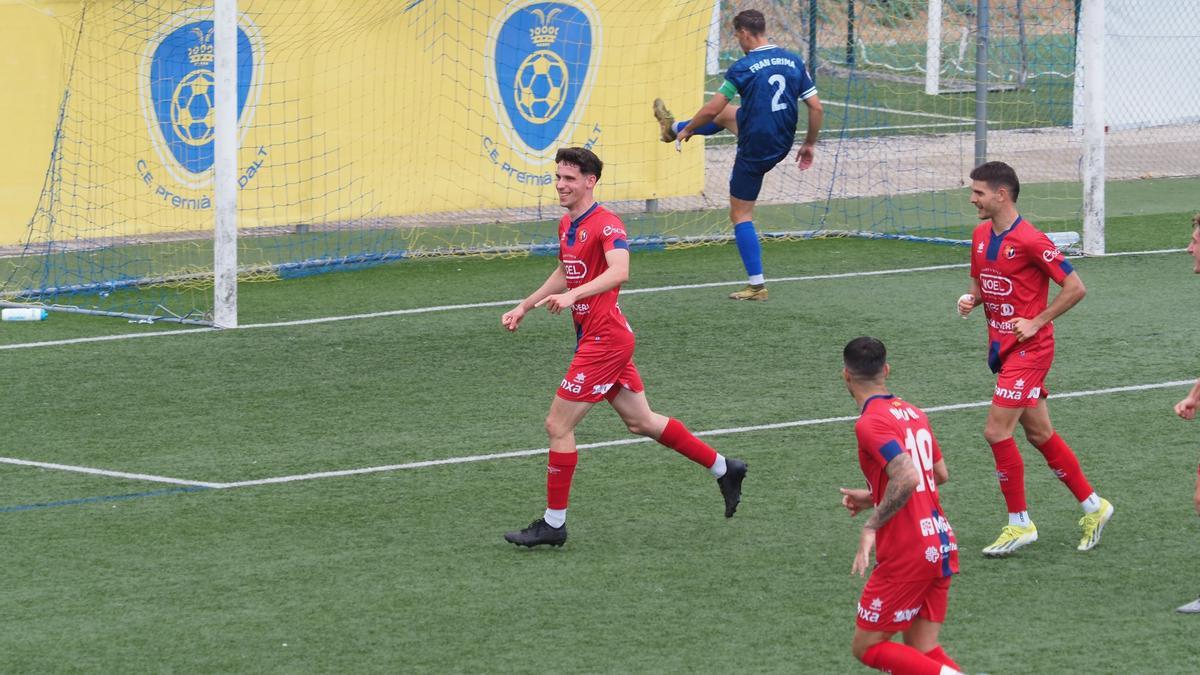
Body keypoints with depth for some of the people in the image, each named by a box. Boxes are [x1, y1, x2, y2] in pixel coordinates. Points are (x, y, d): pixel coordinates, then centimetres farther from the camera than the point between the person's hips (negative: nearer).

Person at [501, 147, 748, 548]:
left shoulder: (605, 225, -17)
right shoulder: (567, 225, 12)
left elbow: (618, 272, -36)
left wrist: (573, 295, -47)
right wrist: (524, 307, 28)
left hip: (605, 341, -10)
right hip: (594, 338, 10)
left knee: (558, 425, -8)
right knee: (641, 422, 17)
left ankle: (553, 524, 0)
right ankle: (724, 469, 29)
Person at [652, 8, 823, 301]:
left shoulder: (743, 68, -19)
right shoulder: (794, 61, -2)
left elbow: (712, 109, -16)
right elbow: (816, 108, -1)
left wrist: (688, 130, 2)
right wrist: (810, 144, 13)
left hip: (754, 151, -7)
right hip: (783, 143, 7)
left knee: (741, 214, 8)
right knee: (727, 114, 31)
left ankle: (757, 285, 6)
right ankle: (672, 127, 58)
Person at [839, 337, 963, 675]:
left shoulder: (870, 423, -14)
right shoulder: (913, 412, 12)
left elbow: (907, 478, -26)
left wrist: (872, 526, -18)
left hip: (906, 554, -8)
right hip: (942, 545, 8)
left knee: (867, 647, 3)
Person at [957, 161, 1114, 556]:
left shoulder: (1030, 240, -17)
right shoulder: (981, 236, 8)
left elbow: (1075, 288, -15)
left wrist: (1036, 322, -16)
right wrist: (971, 299, 0)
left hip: (1029, 349, -8)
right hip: (1003, 347, 8)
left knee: (996, 431, -12)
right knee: (1039, 434, 13)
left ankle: (1019, 524, -1)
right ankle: (1093, 506, 25)